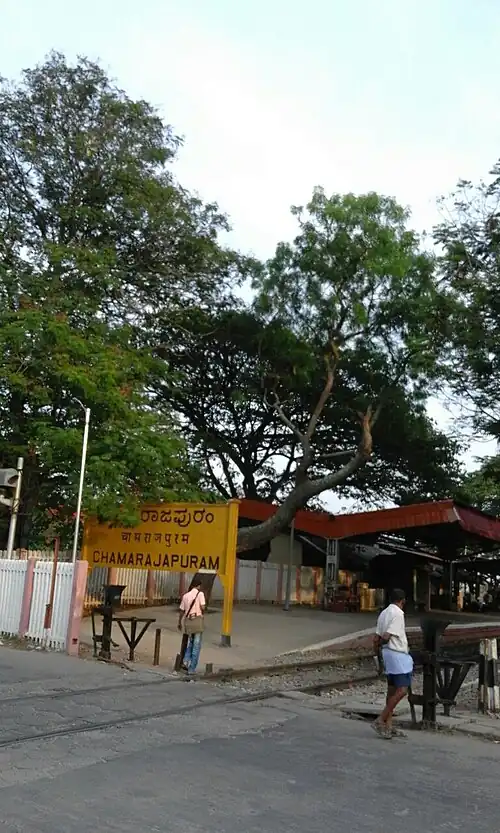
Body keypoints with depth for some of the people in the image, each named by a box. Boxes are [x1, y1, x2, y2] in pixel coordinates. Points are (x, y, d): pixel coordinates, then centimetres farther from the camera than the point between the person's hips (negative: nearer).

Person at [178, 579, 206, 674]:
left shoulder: (185, 595, 9)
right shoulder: (200, 593, -4)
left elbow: (181, 610, 10)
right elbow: (203, 607, -14)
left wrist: (179, 622, 22)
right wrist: (202, 612, 9)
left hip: (188, 621, 4)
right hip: (197, 620, -4)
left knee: (189, 643, 22)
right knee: (196, 645, 3)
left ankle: (186, 662, 6)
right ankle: (191, 669, 3)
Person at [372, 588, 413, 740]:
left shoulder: (384, 613, 12)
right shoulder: (397, 614, -15)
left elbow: (377, 638, 10)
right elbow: (386, 637, -20)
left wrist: (377, 650, 14)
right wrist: (380, 643, 0)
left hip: (388, 654, 9)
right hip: (398, 655, -9)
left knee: (392, 691, 12)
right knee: (402, 690, -10)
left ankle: (388, 727, 14)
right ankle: (380, 721, -11)